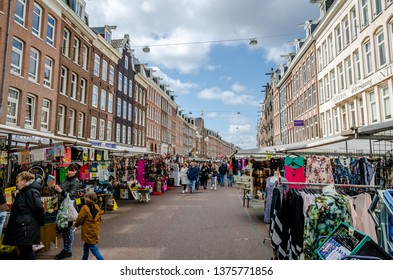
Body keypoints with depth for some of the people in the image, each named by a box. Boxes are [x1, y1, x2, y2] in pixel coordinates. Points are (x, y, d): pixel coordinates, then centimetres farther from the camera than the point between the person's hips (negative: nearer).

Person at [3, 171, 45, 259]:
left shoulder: (31, 191, -17)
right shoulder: (23, 192, 15)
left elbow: (39, 208, -23)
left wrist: (41, 222, -12)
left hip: (26, 228, -10)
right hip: (21, 227, 10)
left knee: (27, 251, -1)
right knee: (23, 250, 17)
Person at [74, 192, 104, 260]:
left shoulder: (85, 208, -18)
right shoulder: (97, 207, 2)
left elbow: (79, 219, -9)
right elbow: (99, 219, 10)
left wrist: (76, 224, 11)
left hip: (89, 233, -7)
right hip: (95, 231, 7)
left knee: (94, 249, -2)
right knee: (86, 247, 24)